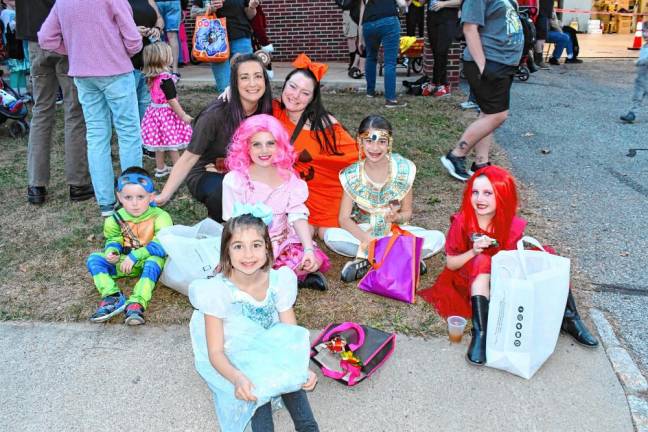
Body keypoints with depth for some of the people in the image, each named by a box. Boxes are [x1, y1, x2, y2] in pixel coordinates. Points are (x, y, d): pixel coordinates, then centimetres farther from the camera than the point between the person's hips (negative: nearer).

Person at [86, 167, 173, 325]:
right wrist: (112, 251, -14)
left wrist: (134, 256, -30)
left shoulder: (159, 217, -19)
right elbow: (114, 239, 11)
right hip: (124, 261, 5)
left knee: (155, 260, -38)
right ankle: (112, 297, -28)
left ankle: (137, 302, -46)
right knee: (94, 259, -10)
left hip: (148, 260, -5)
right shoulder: (117, 218, -2)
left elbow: (161, 245, -27)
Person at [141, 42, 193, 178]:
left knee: (160, 142, 17)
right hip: (167, 113, -8)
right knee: (172, 143, 1)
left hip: (155, 111, 8)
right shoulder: (166, 79, -22)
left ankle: (160, 168, 28)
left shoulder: (151, 78, 2)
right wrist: (183, 116, -16)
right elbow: (172, 100, -21)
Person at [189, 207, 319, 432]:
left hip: (271, 353, 3)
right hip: (232, 362, -2)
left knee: (289, 374, -27)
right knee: (255, 380, -31)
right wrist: (238, 378, -41)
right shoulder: (218, 291, -22)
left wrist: (300, 369, -30)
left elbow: (291, 335, -10)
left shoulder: (280, 281, -14)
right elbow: (216, 352, -21)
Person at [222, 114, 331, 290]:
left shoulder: (288, 178, 1)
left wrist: (308, 249, -22)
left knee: (315, 259, -20)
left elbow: (298, 216, -7)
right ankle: (298, 276, -9)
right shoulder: (234, 180, -10)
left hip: (284, 241, 3)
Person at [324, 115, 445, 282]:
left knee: (438, 239, -25)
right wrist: (366, 238, -29)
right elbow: (344, 218, -11)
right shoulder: (352, 175, -9)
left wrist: (396, 217, -25)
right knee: (331, 236, -30)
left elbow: (407, 212, -1)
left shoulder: (403, 169, -9)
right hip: (363, 232, 0)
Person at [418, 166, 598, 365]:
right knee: (483, 261, -36)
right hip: (471, 281, -3)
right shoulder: (462, 222, -15)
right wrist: (473, 251, -26)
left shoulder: (513, 225, -9)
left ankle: (569, 319, -9)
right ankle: (480, 333, -43)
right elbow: (450, 264, -9)